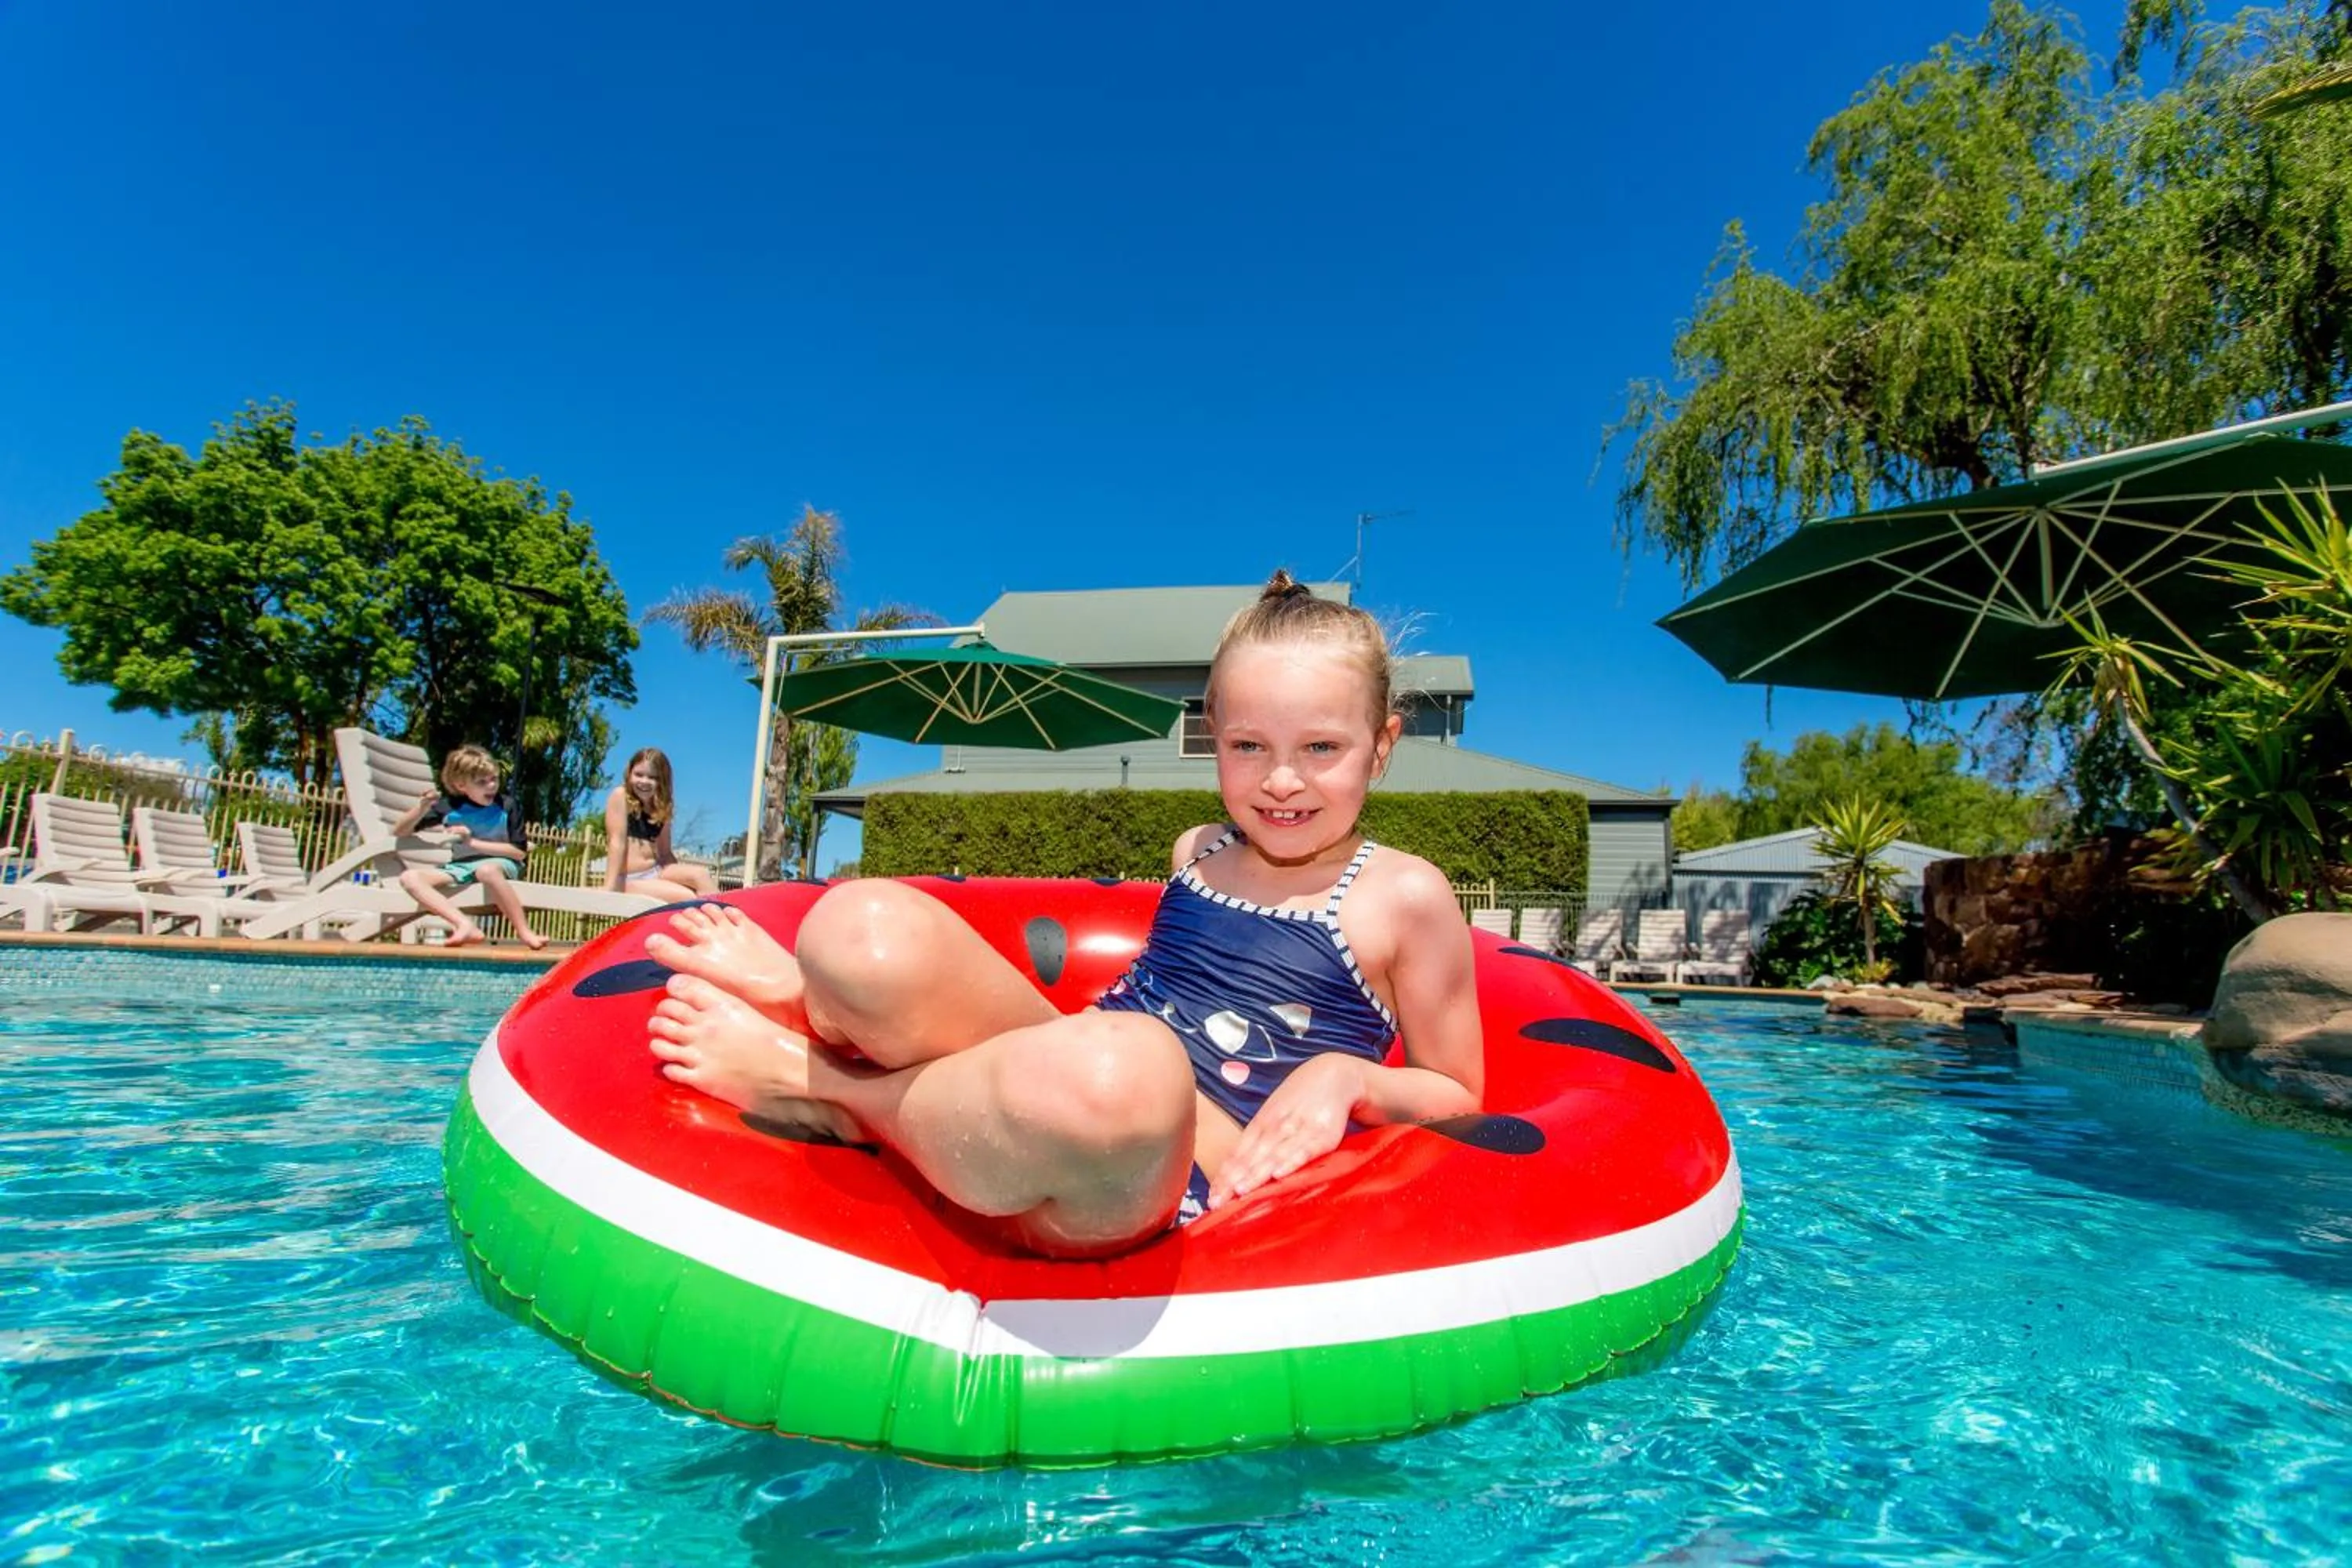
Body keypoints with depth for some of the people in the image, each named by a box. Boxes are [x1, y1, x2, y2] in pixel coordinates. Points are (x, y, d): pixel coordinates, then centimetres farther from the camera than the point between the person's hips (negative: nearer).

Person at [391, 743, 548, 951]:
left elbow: (518, 852, -7)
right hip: (460, 867, 5)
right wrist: (421, 807, -10)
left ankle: (525, 933, -36)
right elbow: (399, 832, 9)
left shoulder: (506, 806, -4)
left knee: (486, 870, -41)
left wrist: (473, 842, -14)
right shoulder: (449, 807, 3)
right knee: (410, 877, -22)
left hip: (499, 863, -4)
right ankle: (466, 925, -39)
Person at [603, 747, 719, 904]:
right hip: (630, 880, -5)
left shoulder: (662, 806, 11)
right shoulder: (621, 796, -6)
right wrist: (610, 888, -19)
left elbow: (665, 852, 11)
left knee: (701, 875, -23)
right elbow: (617, 842, -14)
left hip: (656, 872, 5)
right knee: (688, 898, -25)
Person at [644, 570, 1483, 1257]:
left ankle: (805, 1086, -17)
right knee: (864, 927, -30)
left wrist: (1347, 1075, -11)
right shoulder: (1195, 852, 16)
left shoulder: (1406, 896, 2)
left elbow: (1459, 1097, 10)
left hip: (1192, 1169, -3)